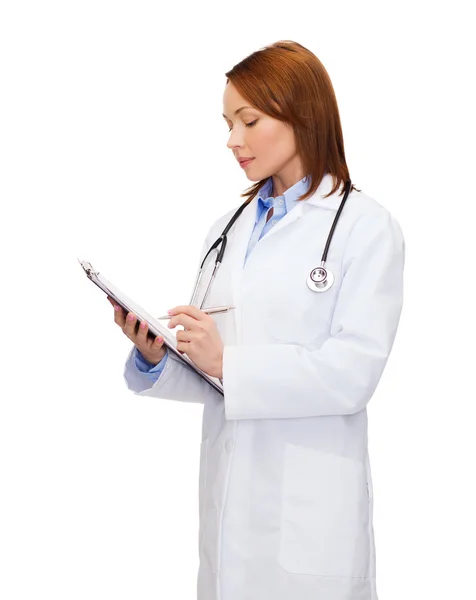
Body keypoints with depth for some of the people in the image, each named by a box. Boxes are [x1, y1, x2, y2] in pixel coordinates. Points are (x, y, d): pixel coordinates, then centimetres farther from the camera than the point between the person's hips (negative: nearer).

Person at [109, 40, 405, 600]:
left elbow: (355, 371, -15)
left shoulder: (366, 227, -5)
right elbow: (209, 376, 11)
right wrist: (154, 359, -8)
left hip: (310, 507, -5)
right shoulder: (227, 229, 11)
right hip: (228, 496, 5)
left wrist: (228, 361, -18)